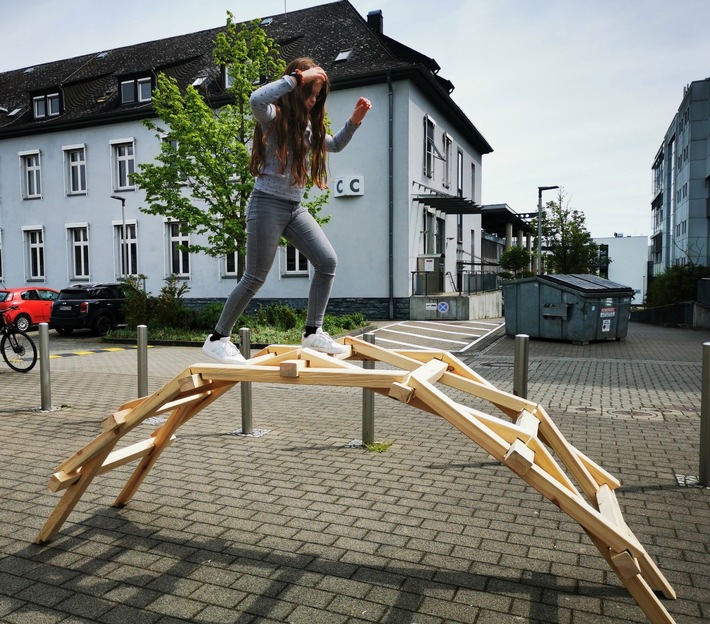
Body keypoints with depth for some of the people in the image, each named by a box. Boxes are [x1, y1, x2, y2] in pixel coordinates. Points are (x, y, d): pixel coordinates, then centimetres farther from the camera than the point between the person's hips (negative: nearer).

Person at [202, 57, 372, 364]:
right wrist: (298, 76, -26)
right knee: (255, 277, -4)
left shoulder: (308, 124, 14)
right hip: (268, 204, -7)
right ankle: (217, 339, 11)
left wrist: (354, 120, 13)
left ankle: (313, 332, 3)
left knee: (328, 261, -6)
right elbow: (257, 99, -33)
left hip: (295, 207, 8)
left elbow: (335, 145, 29)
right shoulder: (274, 117, -8)